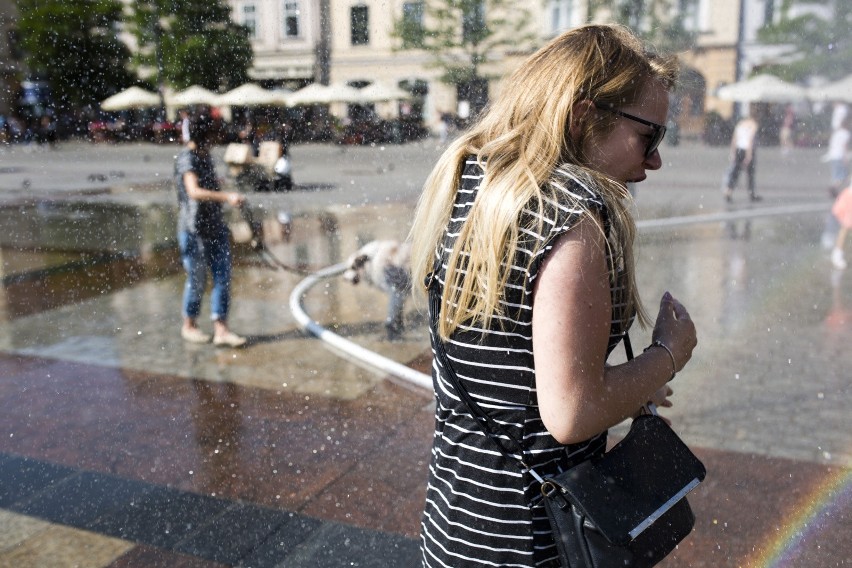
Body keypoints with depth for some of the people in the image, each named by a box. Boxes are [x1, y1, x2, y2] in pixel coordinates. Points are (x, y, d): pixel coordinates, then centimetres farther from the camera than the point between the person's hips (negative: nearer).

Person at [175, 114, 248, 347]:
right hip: (194, 229, -8)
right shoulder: (186, 159, -14)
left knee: (223, 277, 1)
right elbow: (194, 191, -31)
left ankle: (221, 330, 3)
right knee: (197, 280, 3)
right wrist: (227, 196, -43)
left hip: (216, 227, 8)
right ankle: (189, 326, 23)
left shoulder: (205, 156, 13)